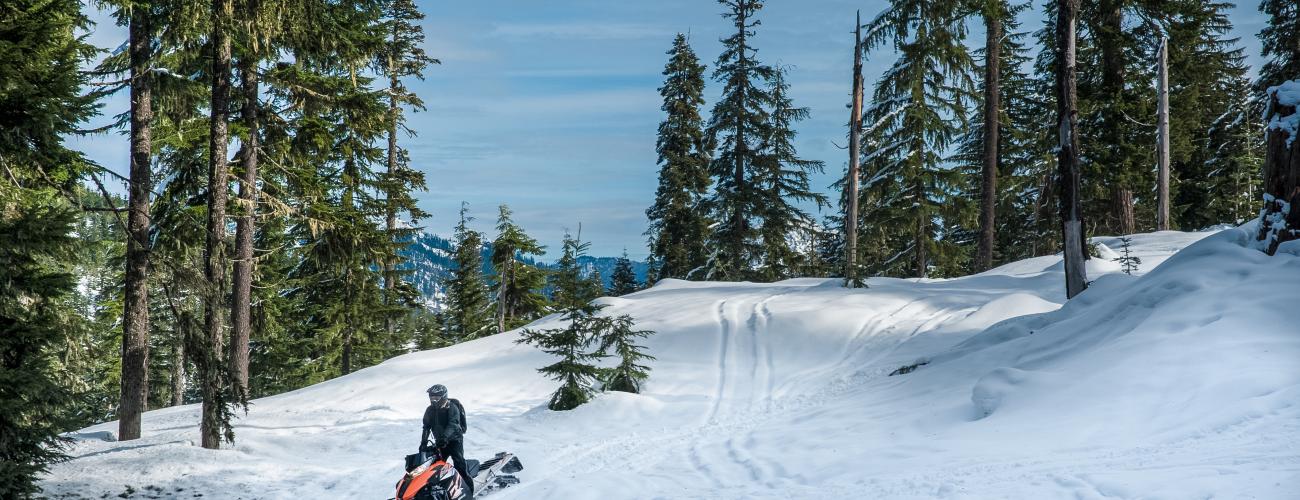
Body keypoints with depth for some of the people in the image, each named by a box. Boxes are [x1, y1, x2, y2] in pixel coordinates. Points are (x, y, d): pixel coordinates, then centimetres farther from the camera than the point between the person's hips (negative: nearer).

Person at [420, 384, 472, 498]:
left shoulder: (452, 408, -14)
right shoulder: (430, 410, 4)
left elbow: (453, 424, -28)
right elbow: (426, 427, 3)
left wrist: (445, 436, -43)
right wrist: (423, 443, -10)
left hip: (454, 440, -6)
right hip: (440, 442, 6)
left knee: (459, 465, -15)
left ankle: (469, 492, -14)